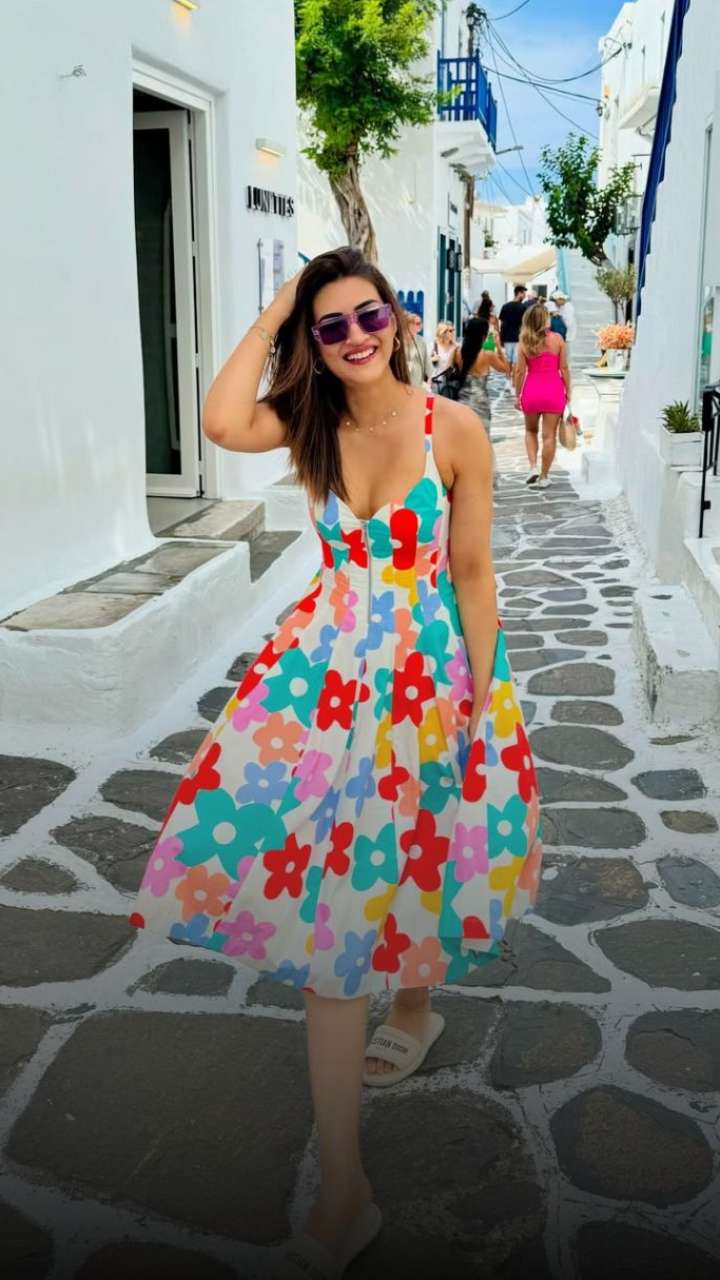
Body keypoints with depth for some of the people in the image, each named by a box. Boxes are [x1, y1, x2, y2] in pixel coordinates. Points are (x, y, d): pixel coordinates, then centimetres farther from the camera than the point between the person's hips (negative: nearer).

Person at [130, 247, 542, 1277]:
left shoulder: (453, 429, -9)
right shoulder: (310, 421, 0)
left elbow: (473, 572, -6)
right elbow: (222, 425, -21)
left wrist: (479, 701, -6)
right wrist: (272, 313, -11)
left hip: (434, 668, -2)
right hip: (331, 666, 2)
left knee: (406, 856, 12)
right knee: (326, 865, -2)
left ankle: (414, 1002, 50)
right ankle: (343, 1190, 7)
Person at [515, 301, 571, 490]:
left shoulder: (524, 342, -4)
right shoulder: (557, 339, -4)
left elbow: (519, 371, -3)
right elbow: (564, 368, -2)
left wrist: (517, 395, 7)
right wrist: (568, 392, 6)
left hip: (531, 391, 1)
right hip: (554, 390, -1)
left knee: (530, 430, 22)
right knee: (549, 435, 5)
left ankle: (533, 467, 7)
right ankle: (544, 477, 10)